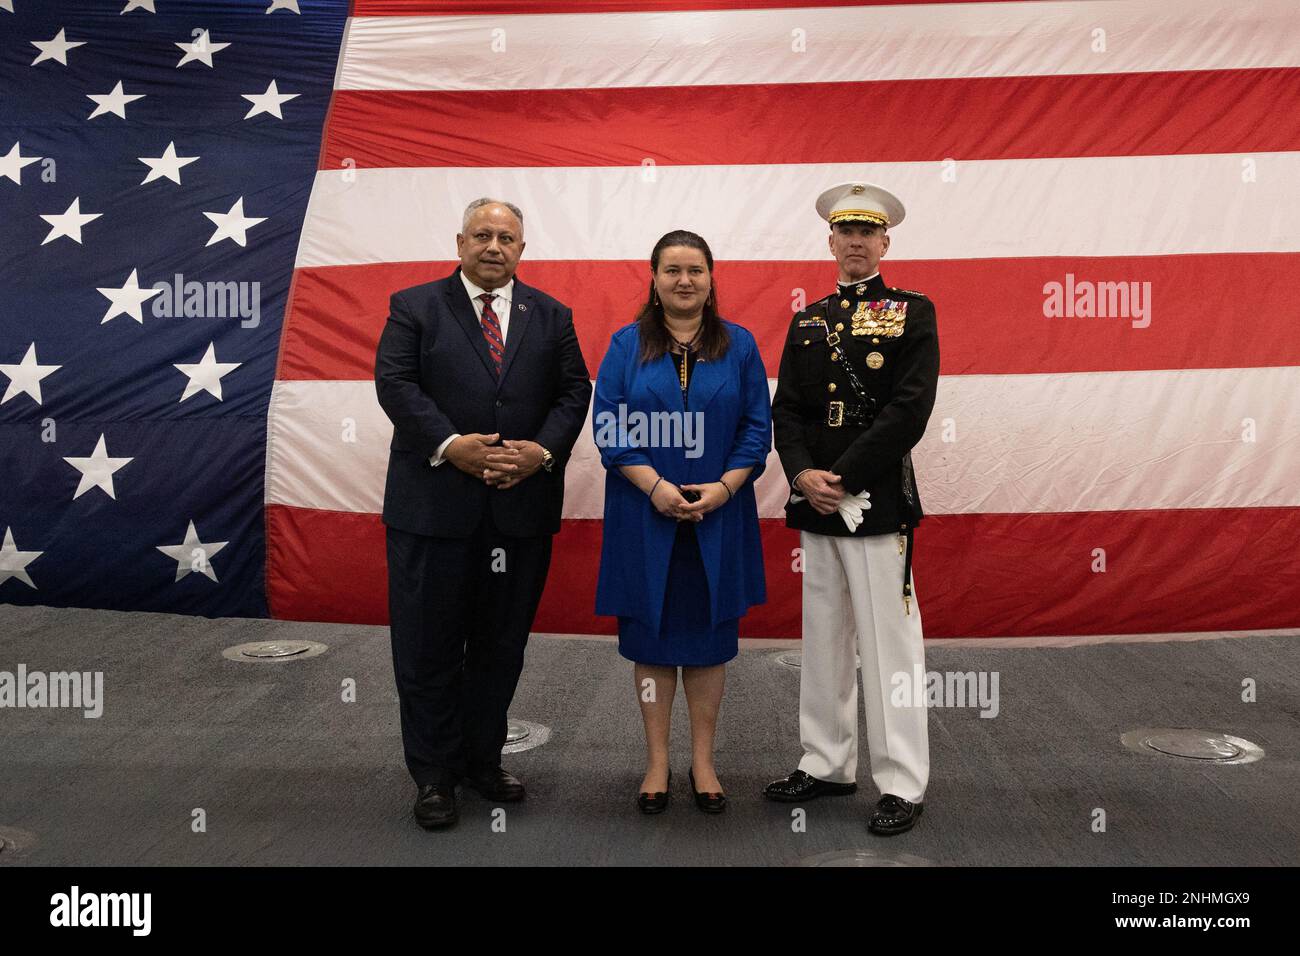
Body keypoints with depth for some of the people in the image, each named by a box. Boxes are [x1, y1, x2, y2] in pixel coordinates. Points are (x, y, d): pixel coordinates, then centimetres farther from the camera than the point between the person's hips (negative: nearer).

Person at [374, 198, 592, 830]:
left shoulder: (550, 316, 12)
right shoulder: (415, 307, 4)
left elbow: (574, 391, 6)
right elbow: (394, 383, -6)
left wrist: (543, 450, -11)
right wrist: (451, 444, -19)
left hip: (522, 506, 3)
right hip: (434, 505, -2)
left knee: (501, 644, 12)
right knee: (428, 646, 4)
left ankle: (482, 760, 29)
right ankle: (433, 775, 19)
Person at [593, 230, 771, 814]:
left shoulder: (738, 345, 6)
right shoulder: (627, 345, 4)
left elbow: (757, 427, 2)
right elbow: (609, 426, -3)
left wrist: (724, 487, -12)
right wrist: (655, 486, -16)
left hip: (718, 517, 1)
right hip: (645, 517, 0)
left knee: (708, 634, 8)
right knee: (650, 633, 6)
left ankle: (703, 762, 21)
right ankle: (657, 762, 19)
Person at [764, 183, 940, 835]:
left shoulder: (912, 313, 0)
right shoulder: (807, 322, 15)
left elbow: (910, 410, -11)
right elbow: (786, 409, 8)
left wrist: (842, 479, -15)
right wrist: (803, 474, -10)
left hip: (878, 503, -5)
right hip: (814, 505, 6)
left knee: (888, 645, -1)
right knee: (822, 641, 13)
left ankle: (902, 784, 12)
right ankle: (827, 765, 27)